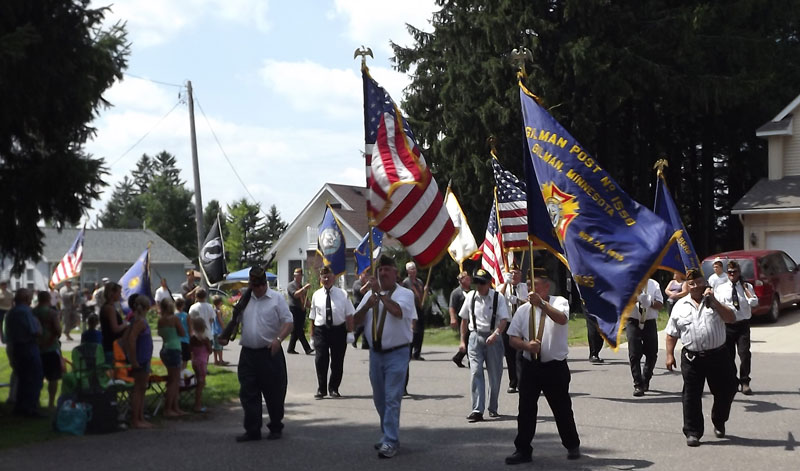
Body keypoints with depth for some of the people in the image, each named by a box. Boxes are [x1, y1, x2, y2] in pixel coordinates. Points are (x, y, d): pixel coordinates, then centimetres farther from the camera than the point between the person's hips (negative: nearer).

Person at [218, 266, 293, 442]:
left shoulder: (277, 298, -2)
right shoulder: (245, 300, 11)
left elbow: (288, 322, -6)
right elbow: (235, 321, 20)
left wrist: (278, 339, -22)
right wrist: (226, 336, 3)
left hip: (270, 353, -4)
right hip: (248, 354, 4)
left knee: (274, 393, 4)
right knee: (248, 393, 3)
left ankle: (276, 428, 19)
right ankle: (252, 430, 10)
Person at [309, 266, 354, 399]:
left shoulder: (342, 294, 2)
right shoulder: (316, 295, 5)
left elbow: (349, 315, 3)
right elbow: (312, 317, 7)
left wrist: (350, 332, -3)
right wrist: (312, 334, 4)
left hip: (338, 329, 0)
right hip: (321, 330, 0)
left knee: (337, 361, 7)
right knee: (321, 360, -3)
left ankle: (333, 388, 23)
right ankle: (321, 389, 10)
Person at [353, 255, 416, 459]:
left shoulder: (405, 293, -6)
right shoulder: (370, 294, 10)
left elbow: (397, 311, -27)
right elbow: (356, 320, 4)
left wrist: (379, 292, -25)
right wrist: (367, 305, -14)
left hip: (396, 354, -6)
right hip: (375, 353, 6)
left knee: (392, 399, -9)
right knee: (379, 399, 15)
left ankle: (390, 442, -7)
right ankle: (388, 436, 29)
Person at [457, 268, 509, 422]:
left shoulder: (498, 297, -6)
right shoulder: (470, 297, 4)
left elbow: (504, 320, -12)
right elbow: (464, 320, 14)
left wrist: (495, 334, -29)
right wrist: (462, 341, 13)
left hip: (493, 338, -1)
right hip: (475, 336, 1)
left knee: (495, 374, 8)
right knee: (476, 372, -11)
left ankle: (493, 408, 25)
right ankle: (477, 410, -15)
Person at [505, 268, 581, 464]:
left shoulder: (559, 302, -4)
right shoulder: (523, 309, 6)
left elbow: (562, 319, -27)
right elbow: (513, 338, 6)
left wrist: (541, 303, -38)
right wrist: (527, 345, -14)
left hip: (555, 367, -3)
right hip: (530, 366, 3)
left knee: (562, 409, 10)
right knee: (526, 410, 2)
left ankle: (572, 446, 29)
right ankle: (522, 450, 11)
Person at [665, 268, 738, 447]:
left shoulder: (715, 301, 7)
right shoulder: (680, 306, 8)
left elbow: (731, 318, -8)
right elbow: (672, 334, 10)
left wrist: (713, 301, -13)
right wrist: (669, 354, 3)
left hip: (718, 354, 1)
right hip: (692, 357, -1)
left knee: (726, 391, 10)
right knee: (691, 396, -1)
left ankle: (719, 422, 35)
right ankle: (692, 432, 8)